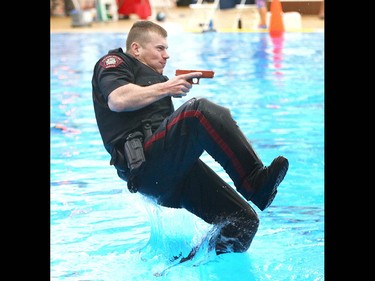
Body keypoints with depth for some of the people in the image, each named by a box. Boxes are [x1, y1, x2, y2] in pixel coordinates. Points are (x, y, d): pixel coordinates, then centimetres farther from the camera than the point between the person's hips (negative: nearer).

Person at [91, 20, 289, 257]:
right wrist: (165, 88, -4)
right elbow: (117, 100, -11)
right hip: (147, 163, -9)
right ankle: (255, 183, -34)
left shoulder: (150, 78, 38)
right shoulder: (113, 62, 14)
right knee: (203, 110, -33)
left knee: (242, 221, -5)